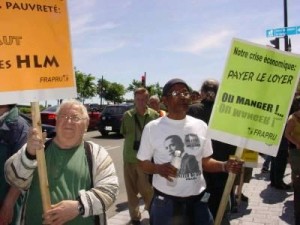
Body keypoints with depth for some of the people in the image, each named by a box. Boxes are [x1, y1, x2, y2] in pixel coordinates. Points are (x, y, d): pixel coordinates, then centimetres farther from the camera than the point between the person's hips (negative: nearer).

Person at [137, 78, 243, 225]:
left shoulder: (201, 126, 3)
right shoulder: (152, 128, -6)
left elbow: (205, 161, 10)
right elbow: (142, 162, 0)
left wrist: (225, 166, -9)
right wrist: (158, 168, -20)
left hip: (198, 199, 3)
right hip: (165, 201, -2)